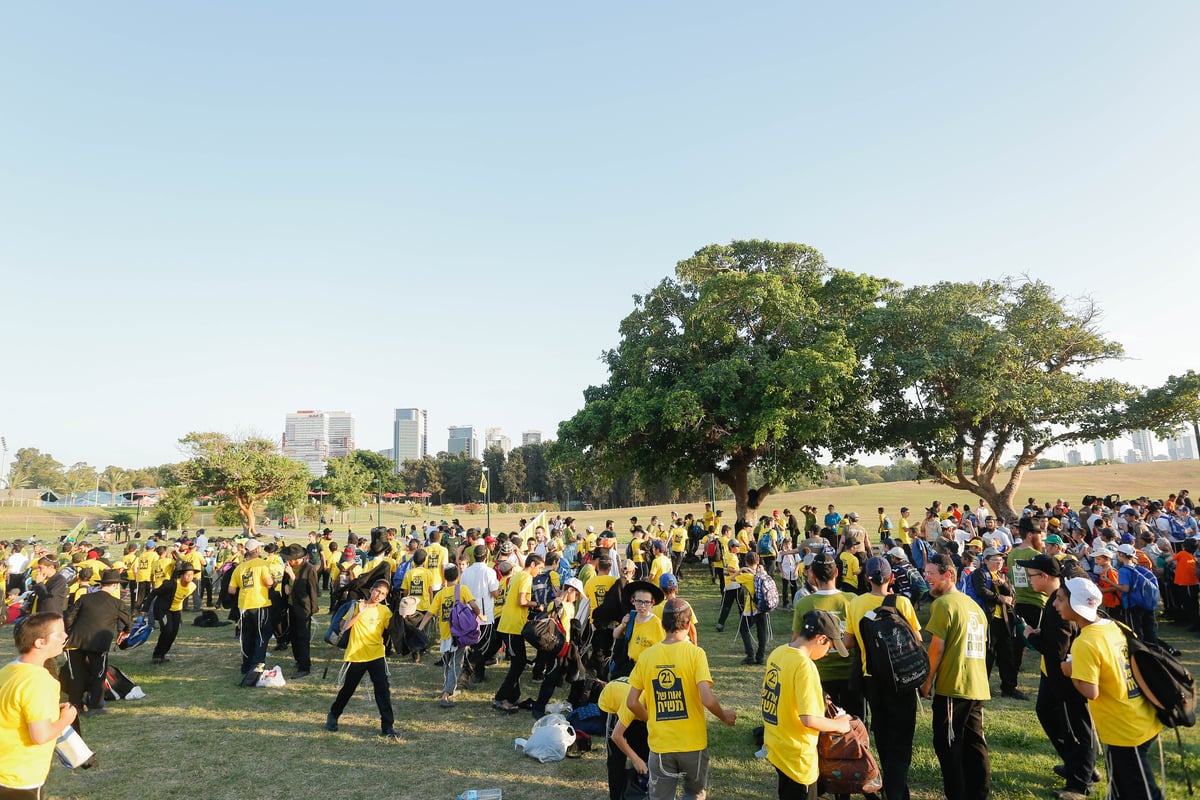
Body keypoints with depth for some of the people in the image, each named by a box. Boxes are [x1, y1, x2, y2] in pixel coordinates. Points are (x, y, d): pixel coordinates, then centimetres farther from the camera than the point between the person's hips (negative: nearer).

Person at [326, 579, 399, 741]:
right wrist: (360, 613, -19)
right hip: (355, 656, -1)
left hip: (377, 656, 1)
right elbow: (343, 626, -11)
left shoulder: (385, 611, 1)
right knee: (347, 689, 16)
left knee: (383, 691, -8)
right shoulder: (357, 605, -3)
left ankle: (388, 727, -1)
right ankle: (333, 715, 44)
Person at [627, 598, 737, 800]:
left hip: (660, 744, 1)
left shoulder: (646, 656, -5)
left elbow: (631, 702, -2)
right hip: (693, 743, -1)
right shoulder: (695, 653, -15)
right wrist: (724, 716, -1)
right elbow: (707, 700, -22)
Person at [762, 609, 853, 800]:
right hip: (796, 755, -7)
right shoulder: (805, 666, -26)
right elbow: (809, 719, -28)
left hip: (776, 745, 8)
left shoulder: (777, 653, -1)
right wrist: (839, 725, -11)